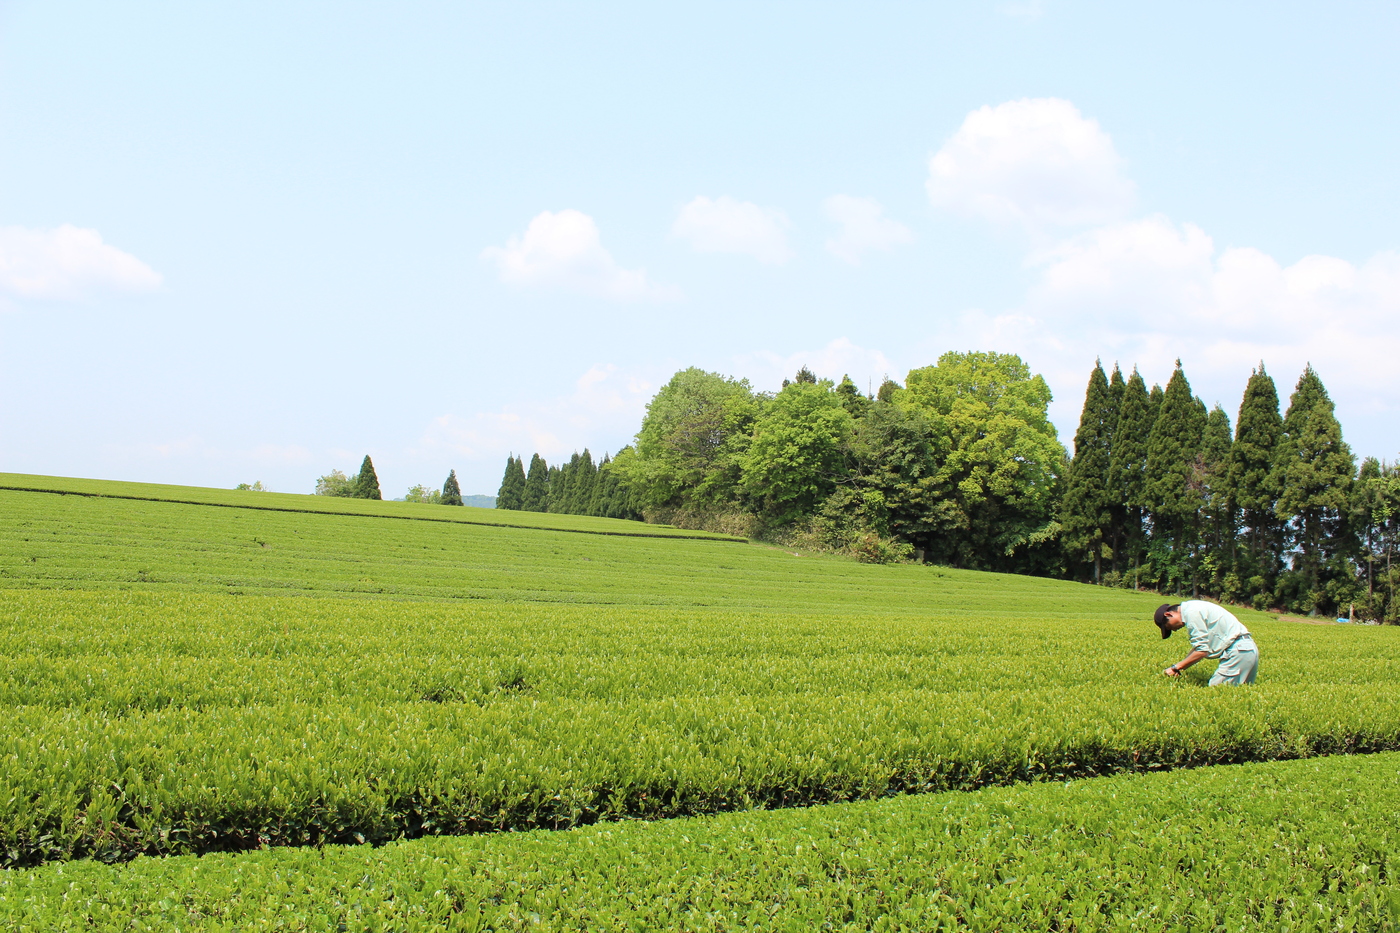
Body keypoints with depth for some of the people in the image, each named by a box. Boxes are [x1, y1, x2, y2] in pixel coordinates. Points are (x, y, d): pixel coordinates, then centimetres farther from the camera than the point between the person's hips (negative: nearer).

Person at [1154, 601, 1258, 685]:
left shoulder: (1192, 613, -12)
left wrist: (1176, 667, -6)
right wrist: (1179, 668, 12)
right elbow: (1200, 646, 20)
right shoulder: (1193, 608, 18)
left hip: (1238, 651, -10)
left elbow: (1202, 651, -14)